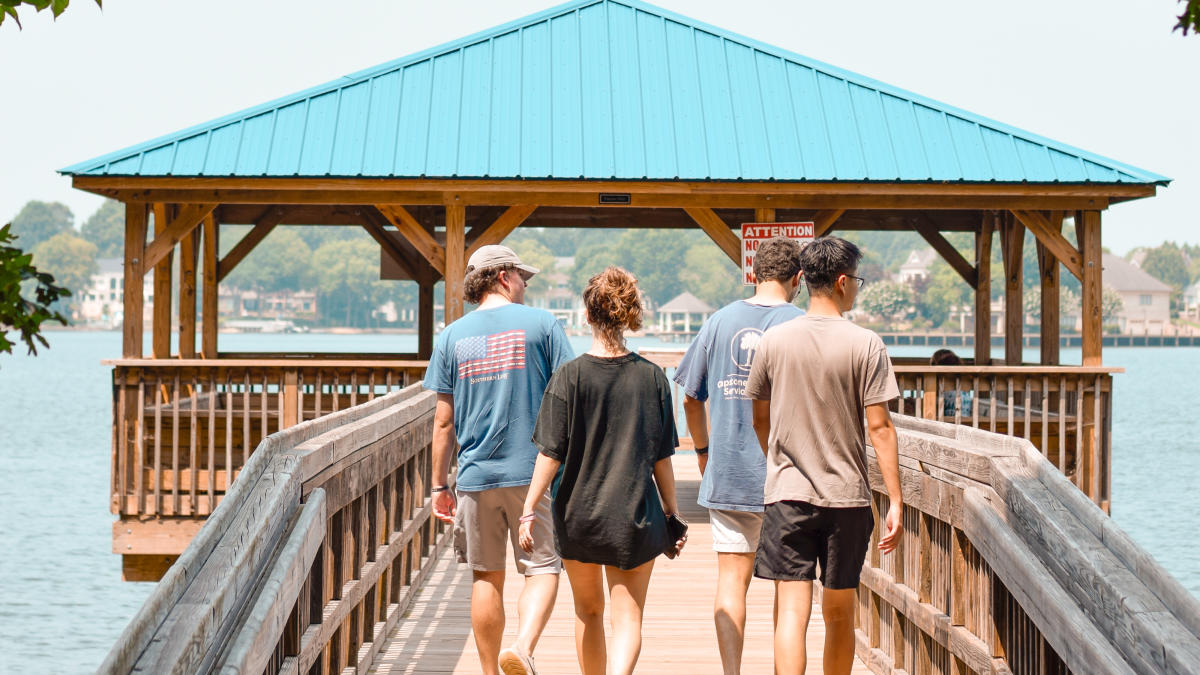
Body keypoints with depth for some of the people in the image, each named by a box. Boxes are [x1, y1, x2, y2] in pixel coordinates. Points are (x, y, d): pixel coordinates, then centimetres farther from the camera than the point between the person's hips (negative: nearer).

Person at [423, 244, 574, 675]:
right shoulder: (541, 324, 0)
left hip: (476, 476, 3)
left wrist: (440, 485, 12)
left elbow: (443, 421, 6)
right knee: (542, 568, 3)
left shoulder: (452, 336, 7)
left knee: (487, 577, 11)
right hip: (534, 471, -3)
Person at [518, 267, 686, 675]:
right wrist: (672, 516, 11)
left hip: (579, 514, 0)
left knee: (588, 610, 20)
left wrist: (529, 510, -3)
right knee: (627, 618, 3)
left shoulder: (570, 377, -9)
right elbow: (662, 458, 1)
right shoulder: (651, 377, -4)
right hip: (636, 518, 0)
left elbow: (551, 454, -10)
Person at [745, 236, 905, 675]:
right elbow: (879, 427, -8)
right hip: (847, 493, -1)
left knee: (791, 612, -3)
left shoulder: (774, 341, 2)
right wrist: (895, 501, -4)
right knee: (839, 613, 13)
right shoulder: (865, 345, -6)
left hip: (786, 492, 1)